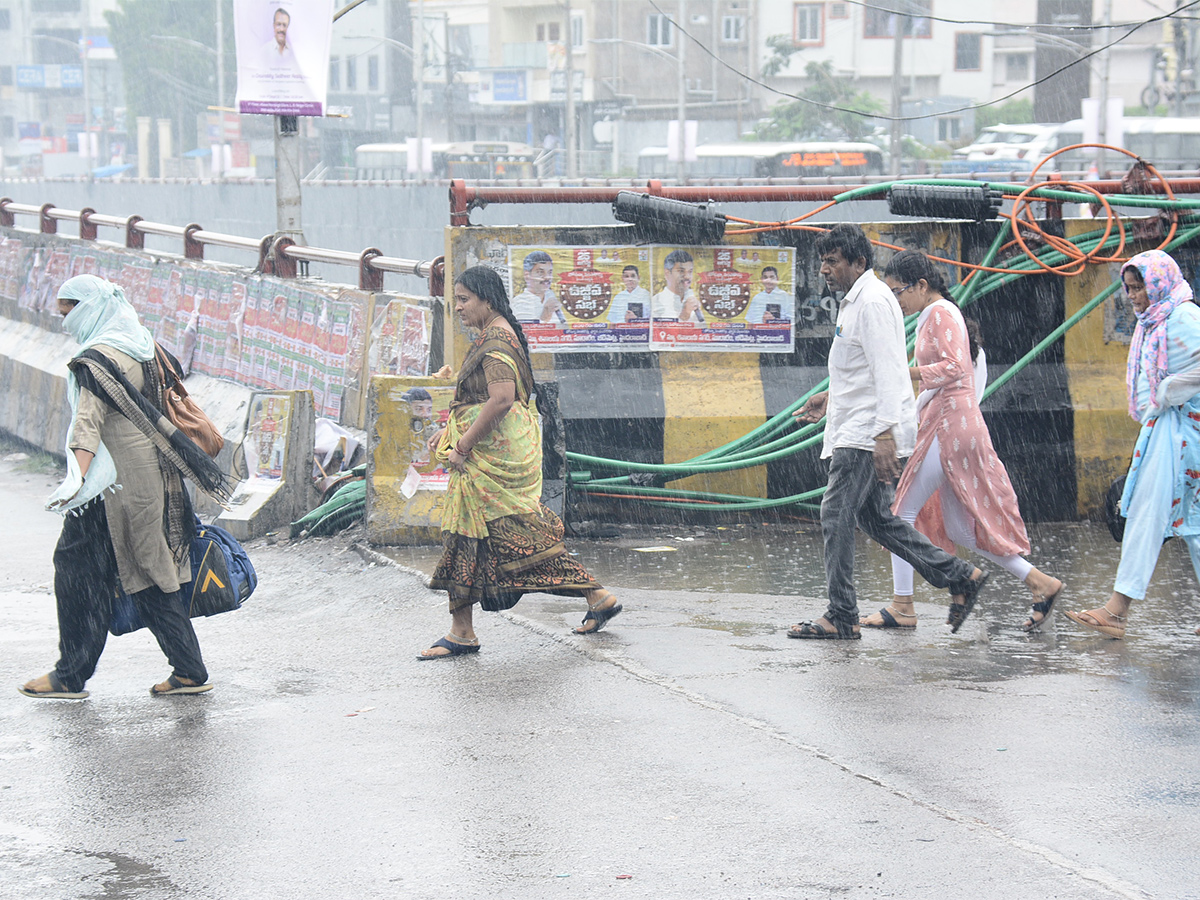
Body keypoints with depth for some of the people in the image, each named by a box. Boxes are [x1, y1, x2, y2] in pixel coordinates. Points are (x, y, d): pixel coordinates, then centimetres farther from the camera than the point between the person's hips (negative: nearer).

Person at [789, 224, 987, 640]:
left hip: (867, 433, -11)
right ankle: (961, 577, 13)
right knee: (875, 517, 12)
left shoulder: (872, 302, -15)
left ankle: (841, 618, -4)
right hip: (856, 430, 11)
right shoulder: (855, 301, 18)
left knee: (836, 515, -8)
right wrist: (831, 397, 29)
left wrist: (885, 433, -27)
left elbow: (887, 370, -22)